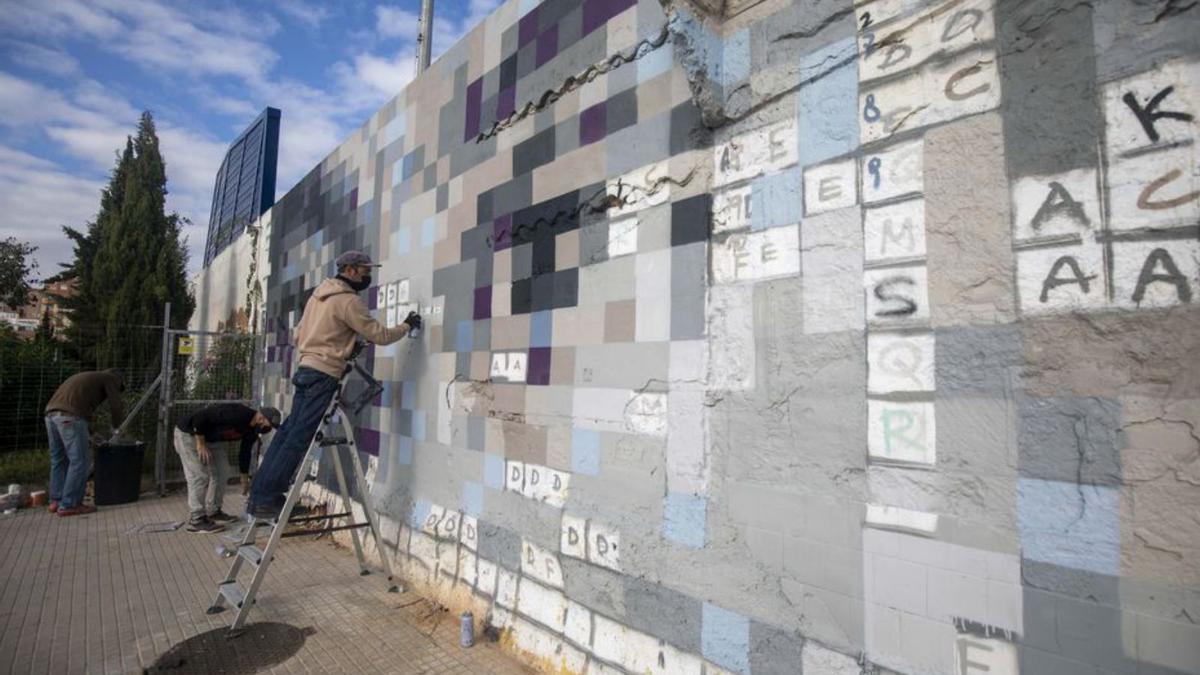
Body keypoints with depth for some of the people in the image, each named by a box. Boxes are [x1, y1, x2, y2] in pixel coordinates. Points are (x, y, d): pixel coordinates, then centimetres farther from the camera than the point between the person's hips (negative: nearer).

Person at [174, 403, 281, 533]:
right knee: (199, 477, -11)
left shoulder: (252, 430, -5)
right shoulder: (236, 414, -34)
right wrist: (201, 444, -24)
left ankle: (213, 512, 19)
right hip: (188, 433, -9)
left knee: (218, 474, 8)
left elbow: (245, 453, 7)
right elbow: (200, 416, -33)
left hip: (208, 438, 9)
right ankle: (196, 521, -4)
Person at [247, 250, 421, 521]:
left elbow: (299, 335, 21)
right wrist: (407, 325, 6)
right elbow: (379, 335, -8)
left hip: (306, 369, 9)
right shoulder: (348, 300, -10)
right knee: (298, 438, -7)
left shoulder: (319, 294, 18)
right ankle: (265, 501, -3)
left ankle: (259, 495, 17)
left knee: (288, 433, 12)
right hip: (323, 375, -9)